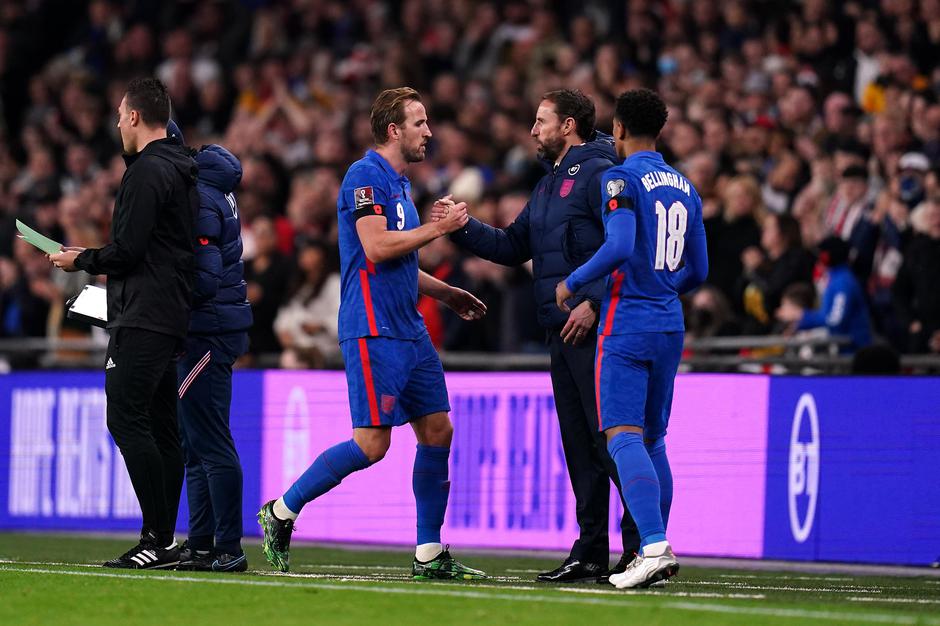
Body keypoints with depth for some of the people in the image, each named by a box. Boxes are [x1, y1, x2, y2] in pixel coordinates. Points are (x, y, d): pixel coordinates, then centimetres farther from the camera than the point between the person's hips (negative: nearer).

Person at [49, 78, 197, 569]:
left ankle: (158, 537, -17)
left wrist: (81, 261, -1)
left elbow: (127, 250, -17)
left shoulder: (147, 171, -12)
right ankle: (164, 539, 7)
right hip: (172, 317, 10)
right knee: (160, 425, 8)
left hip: (143, 317, -10)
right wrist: (103, 264, 24)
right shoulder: (181, 170, 18)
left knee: (127, 418, -12)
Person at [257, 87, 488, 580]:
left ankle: (430, 554, 8)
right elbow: (377, 248, -21)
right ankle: (281, 512, 3)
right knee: (372, 443, -11)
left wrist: (446, 293, 26)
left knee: (438, 431, 4)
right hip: (373, 331, -10)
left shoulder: (398, 182, 20)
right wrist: (438, 228, -13)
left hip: (408, 331, 10)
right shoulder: (366, 175, -10)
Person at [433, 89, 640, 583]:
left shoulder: (599, 173, -8)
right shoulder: (549, 183, 21)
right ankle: (591, 551, 11)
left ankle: (644, 541, -8)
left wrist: (593, 301, -23)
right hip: (562, 332, 9)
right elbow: (515, 247, 23)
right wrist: (462, 228, 10)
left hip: (595, 328, -9)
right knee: (579, 444, 8)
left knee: (609, 439, -11)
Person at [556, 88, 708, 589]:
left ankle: (654, 546, -26)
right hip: (669, 325, 7)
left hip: (627, 325, -7)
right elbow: (697, 271, 16)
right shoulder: (685, 188, 13)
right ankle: (655, 550, 17)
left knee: (624, 438, -12)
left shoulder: (621, 179, -9)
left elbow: (619, 247, -23)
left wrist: (572, 284, -9)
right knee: (652, 439, 16)